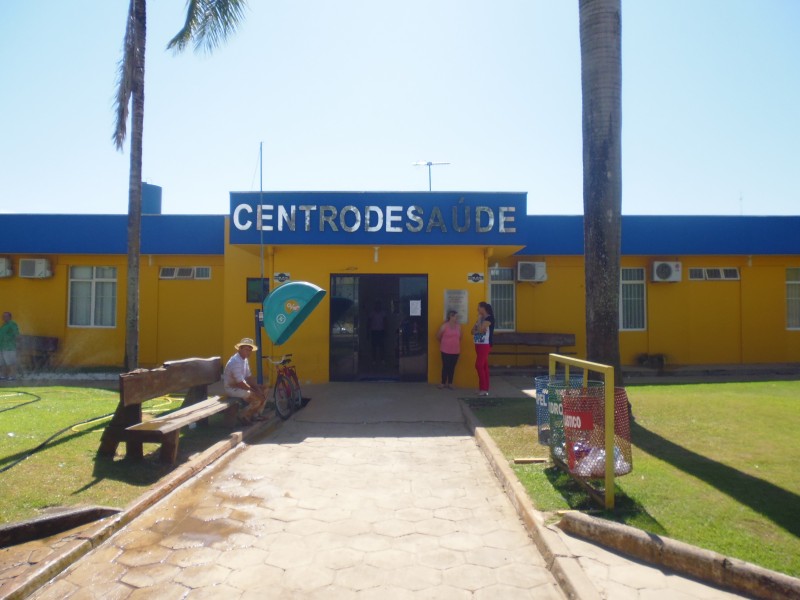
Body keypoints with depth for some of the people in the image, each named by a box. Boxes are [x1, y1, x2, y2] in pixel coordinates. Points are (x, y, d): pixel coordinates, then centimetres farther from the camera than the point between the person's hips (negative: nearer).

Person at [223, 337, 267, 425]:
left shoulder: (245, 360, 5)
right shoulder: (236, 362, -26)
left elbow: (249, 376, 10)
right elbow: (240, 383, -28)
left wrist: (257, 387, -3)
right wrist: (254, 390, -19)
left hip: (240, 385, 10)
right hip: (232, 388, -10)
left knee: (262, 392, 6)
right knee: (258, 397, -20)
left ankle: (255, 414, 16)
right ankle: (244, 417, -2)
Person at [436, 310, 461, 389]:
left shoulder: (458, 326, 2)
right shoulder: (444, 326, -8)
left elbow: (460, 337, 13)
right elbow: (438, 336, 2)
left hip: (455, 351, 3)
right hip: (446, 350, -3)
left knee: (452, 367, 8)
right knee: (445, 367, 2)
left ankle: (450, 383, 18)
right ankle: (443, 383, 13)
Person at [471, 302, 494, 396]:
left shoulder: (489, 318, -10)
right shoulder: (480, 319, 15)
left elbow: (480, 329, -21)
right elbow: (473, 331, 8)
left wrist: (479, 319, -10)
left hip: (485, 345, -8)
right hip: (479, 344, 8)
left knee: (479, 365, -12)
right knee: (484, 366, 8)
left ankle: (484, 389, -7)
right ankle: (485, 388, 11)